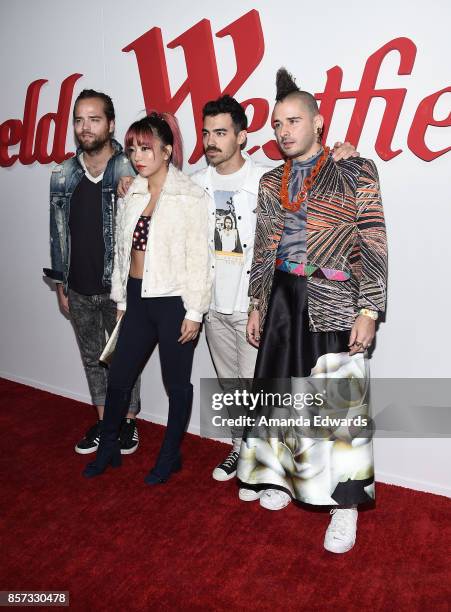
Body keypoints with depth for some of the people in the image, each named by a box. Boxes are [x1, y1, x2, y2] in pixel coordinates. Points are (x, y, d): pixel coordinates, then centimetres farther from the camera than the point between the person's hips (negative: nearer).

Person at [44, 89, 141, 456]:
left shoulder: (130, 173, -9)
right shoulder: (63, 176, 4)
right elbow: (58, 233, 9)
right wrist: (60, 284, 9)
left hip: (119, 288, -4)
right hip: (79, 289, 5)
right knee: (92, 358, 16)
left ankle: (128, 421, 28)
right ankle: (103, 421, 33)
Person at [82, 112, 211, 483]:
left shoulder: (190, 195, -9)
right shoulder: (131, 194, 9)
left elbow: (199, 257, -11)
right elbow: (121, 250, 13)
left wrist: (194, 312, -12)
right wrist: (121, 300, 13)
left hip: (173, 301, -6)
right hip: (138, 299, 6)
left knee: (177, 383, 10)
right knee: (118, 378, 14)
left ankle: (171, 456, 30)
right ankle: (108, 449, 36)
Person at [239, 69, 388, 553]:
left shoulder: (353, 171, -1)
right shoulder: (271, 182, 13)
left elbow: (373, 245, -6)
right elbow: (263, 250, 14)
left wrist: (368, 311, -12)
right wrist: (257, 306, 11)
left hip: (334, 303, -4)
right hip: (283, 300, 5)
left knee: (339, 400, 0)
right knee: (284, 391, 11)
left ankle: (344, 504, 17)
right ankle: (286, 477, 32)